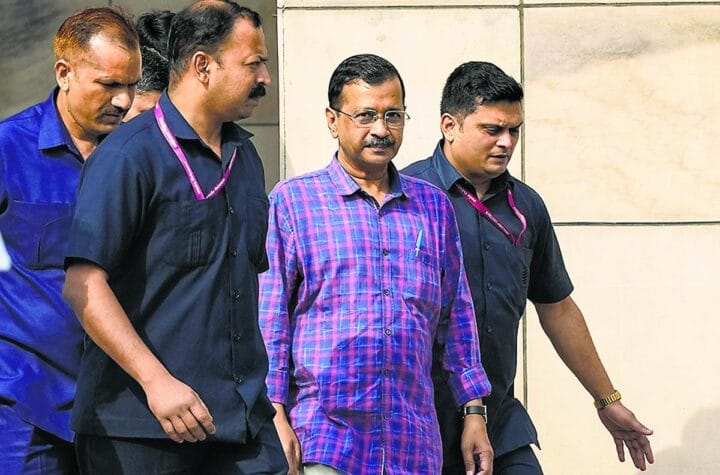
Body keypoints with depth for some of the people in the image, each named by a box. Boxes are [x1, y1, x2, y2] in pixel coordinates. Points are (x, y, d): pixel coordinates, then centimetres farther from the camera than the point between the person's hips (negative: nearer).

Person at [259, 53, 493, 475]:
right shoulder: (291, 202, 3)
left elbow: (456, 317, 19)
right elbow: (268, 318, 1)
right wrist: (276, 416, -7)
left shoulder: (434, 207, 15)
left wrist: (474, 412, 13)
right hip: (322, 438, -3)